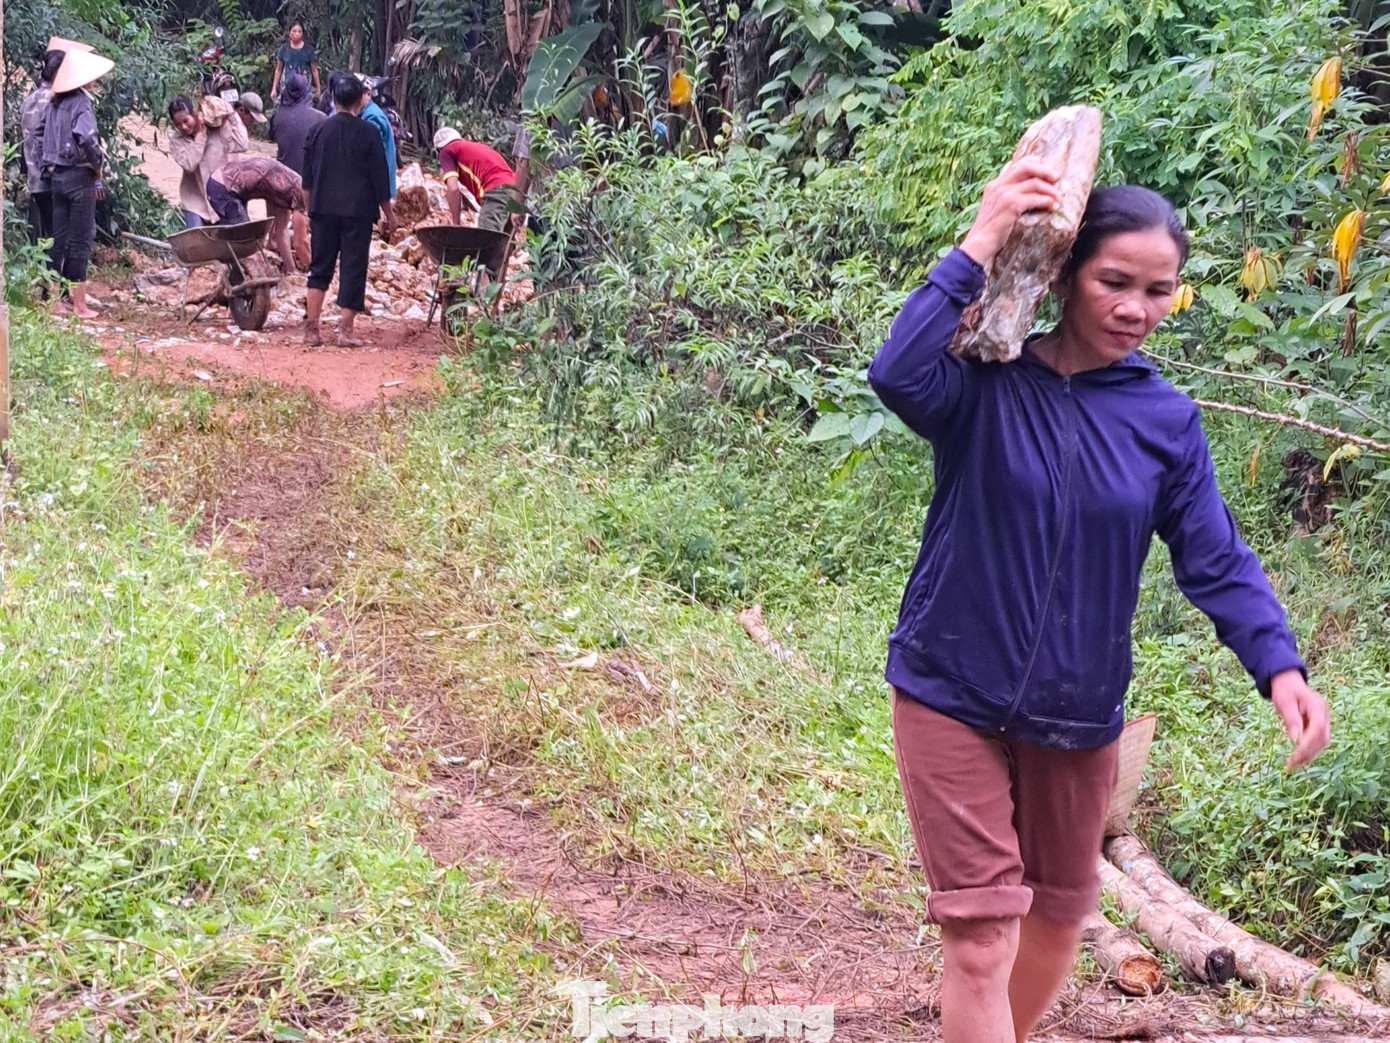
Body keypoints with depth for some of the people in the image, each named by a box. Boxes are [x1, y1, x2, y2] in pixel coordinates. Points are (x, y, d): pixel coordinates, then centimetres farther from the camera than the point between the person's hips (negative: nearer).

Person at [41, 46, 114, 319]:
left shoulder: (55, 102, 10)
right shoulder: (81, 101, -14)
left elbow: (45, 136, 13)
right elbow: (86, 138, -28)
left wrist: (50, 166, 15)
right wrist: (98, 166, -13)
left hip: (57, 176, 7)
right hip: (79, 176, -7)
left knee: (59, 238, 11)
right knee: (80, 240, -2)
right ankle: (79, 304, 1)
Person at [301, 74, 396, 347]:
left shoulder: (318, 132, 4)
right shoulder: (368, 134, -4)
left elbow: (307, 179, 9)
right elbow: (380, 180, -3)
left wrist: (309, 211, 19)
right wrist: (389, 215, 6)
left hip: (324, 209, 3)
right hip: (358, 211, -3)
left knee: (320, 267, 9)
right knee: (353, 268, 2)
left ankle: (311, 328, 5)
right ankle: (345, 330, -1)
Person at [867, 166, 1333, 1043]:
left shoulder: (1167, 420, -2)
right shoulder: (985, 384, -12)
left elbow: (1218, 562, -4)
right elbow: (899, 375, -33)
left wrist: (1279, 665, -19)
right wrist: (981, 245, -30)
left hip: (1079, 712, 4)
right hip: (955, 696, -4)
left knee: (1058, 915, 22)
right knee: (980, 934, -7)